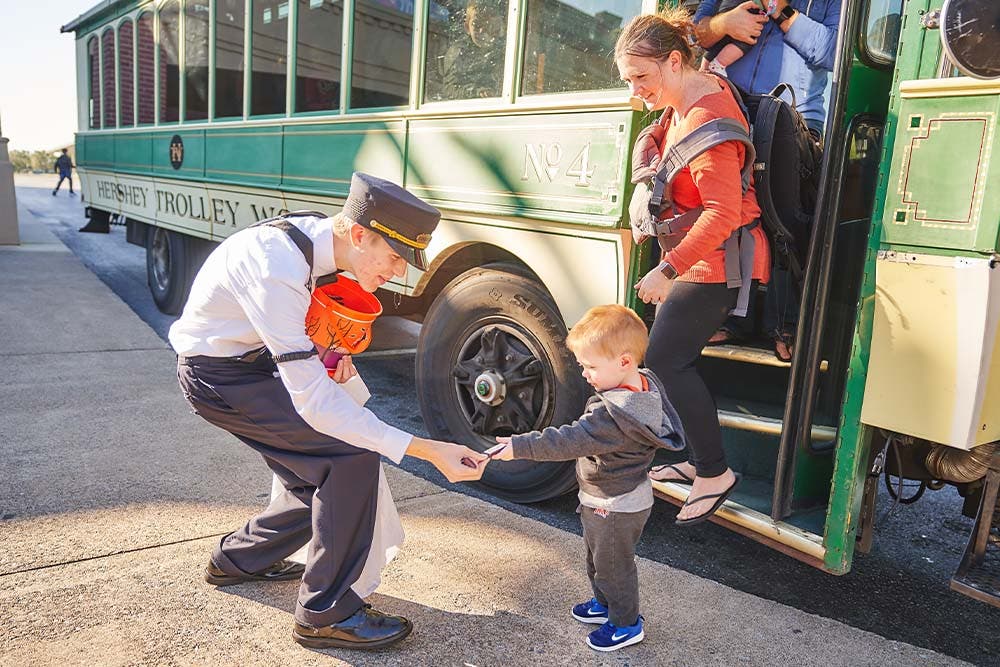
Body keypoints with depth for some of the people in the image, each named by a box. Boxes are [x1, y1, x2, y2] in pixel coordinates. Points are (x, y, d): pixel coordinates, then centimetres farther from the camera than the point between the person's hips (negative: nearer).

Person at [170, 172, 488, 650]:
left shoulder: (317, 234, -8)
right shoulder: (277, 268, -35)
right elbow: (312, 399, -37)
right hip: (219, 376, -8)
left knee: (326, 478, 9)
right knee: (353, 455, -20)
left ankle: (237, 560, 34)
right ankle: (325, 614, -6)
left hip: (255, 356, 8)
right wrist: (427, 450, -40)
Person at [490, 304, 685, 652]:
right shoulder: (648, 384, -6)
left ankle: (626, 623, 33)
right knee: (599, 558, 28)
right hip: (630, 495, 10)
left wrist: (520, 446, -32)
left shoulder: (613, 414, -36)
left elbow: (571, 440, -35)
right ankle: (604, 603, 48)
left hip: (614, 506, -10)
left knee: (613, 565, 13)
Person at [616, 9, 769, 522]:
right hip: (692, 256, 10)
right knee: (674, 358, 9)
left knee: (665, 360, -12)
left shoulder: (707, 119, -22)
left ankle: (715, 473, 0)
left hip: (716, 262, -10)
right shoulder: (682, 102, 10)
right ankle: (697, 460, 21)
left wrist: (667, 270, -29)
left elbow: (723, 212, -29)